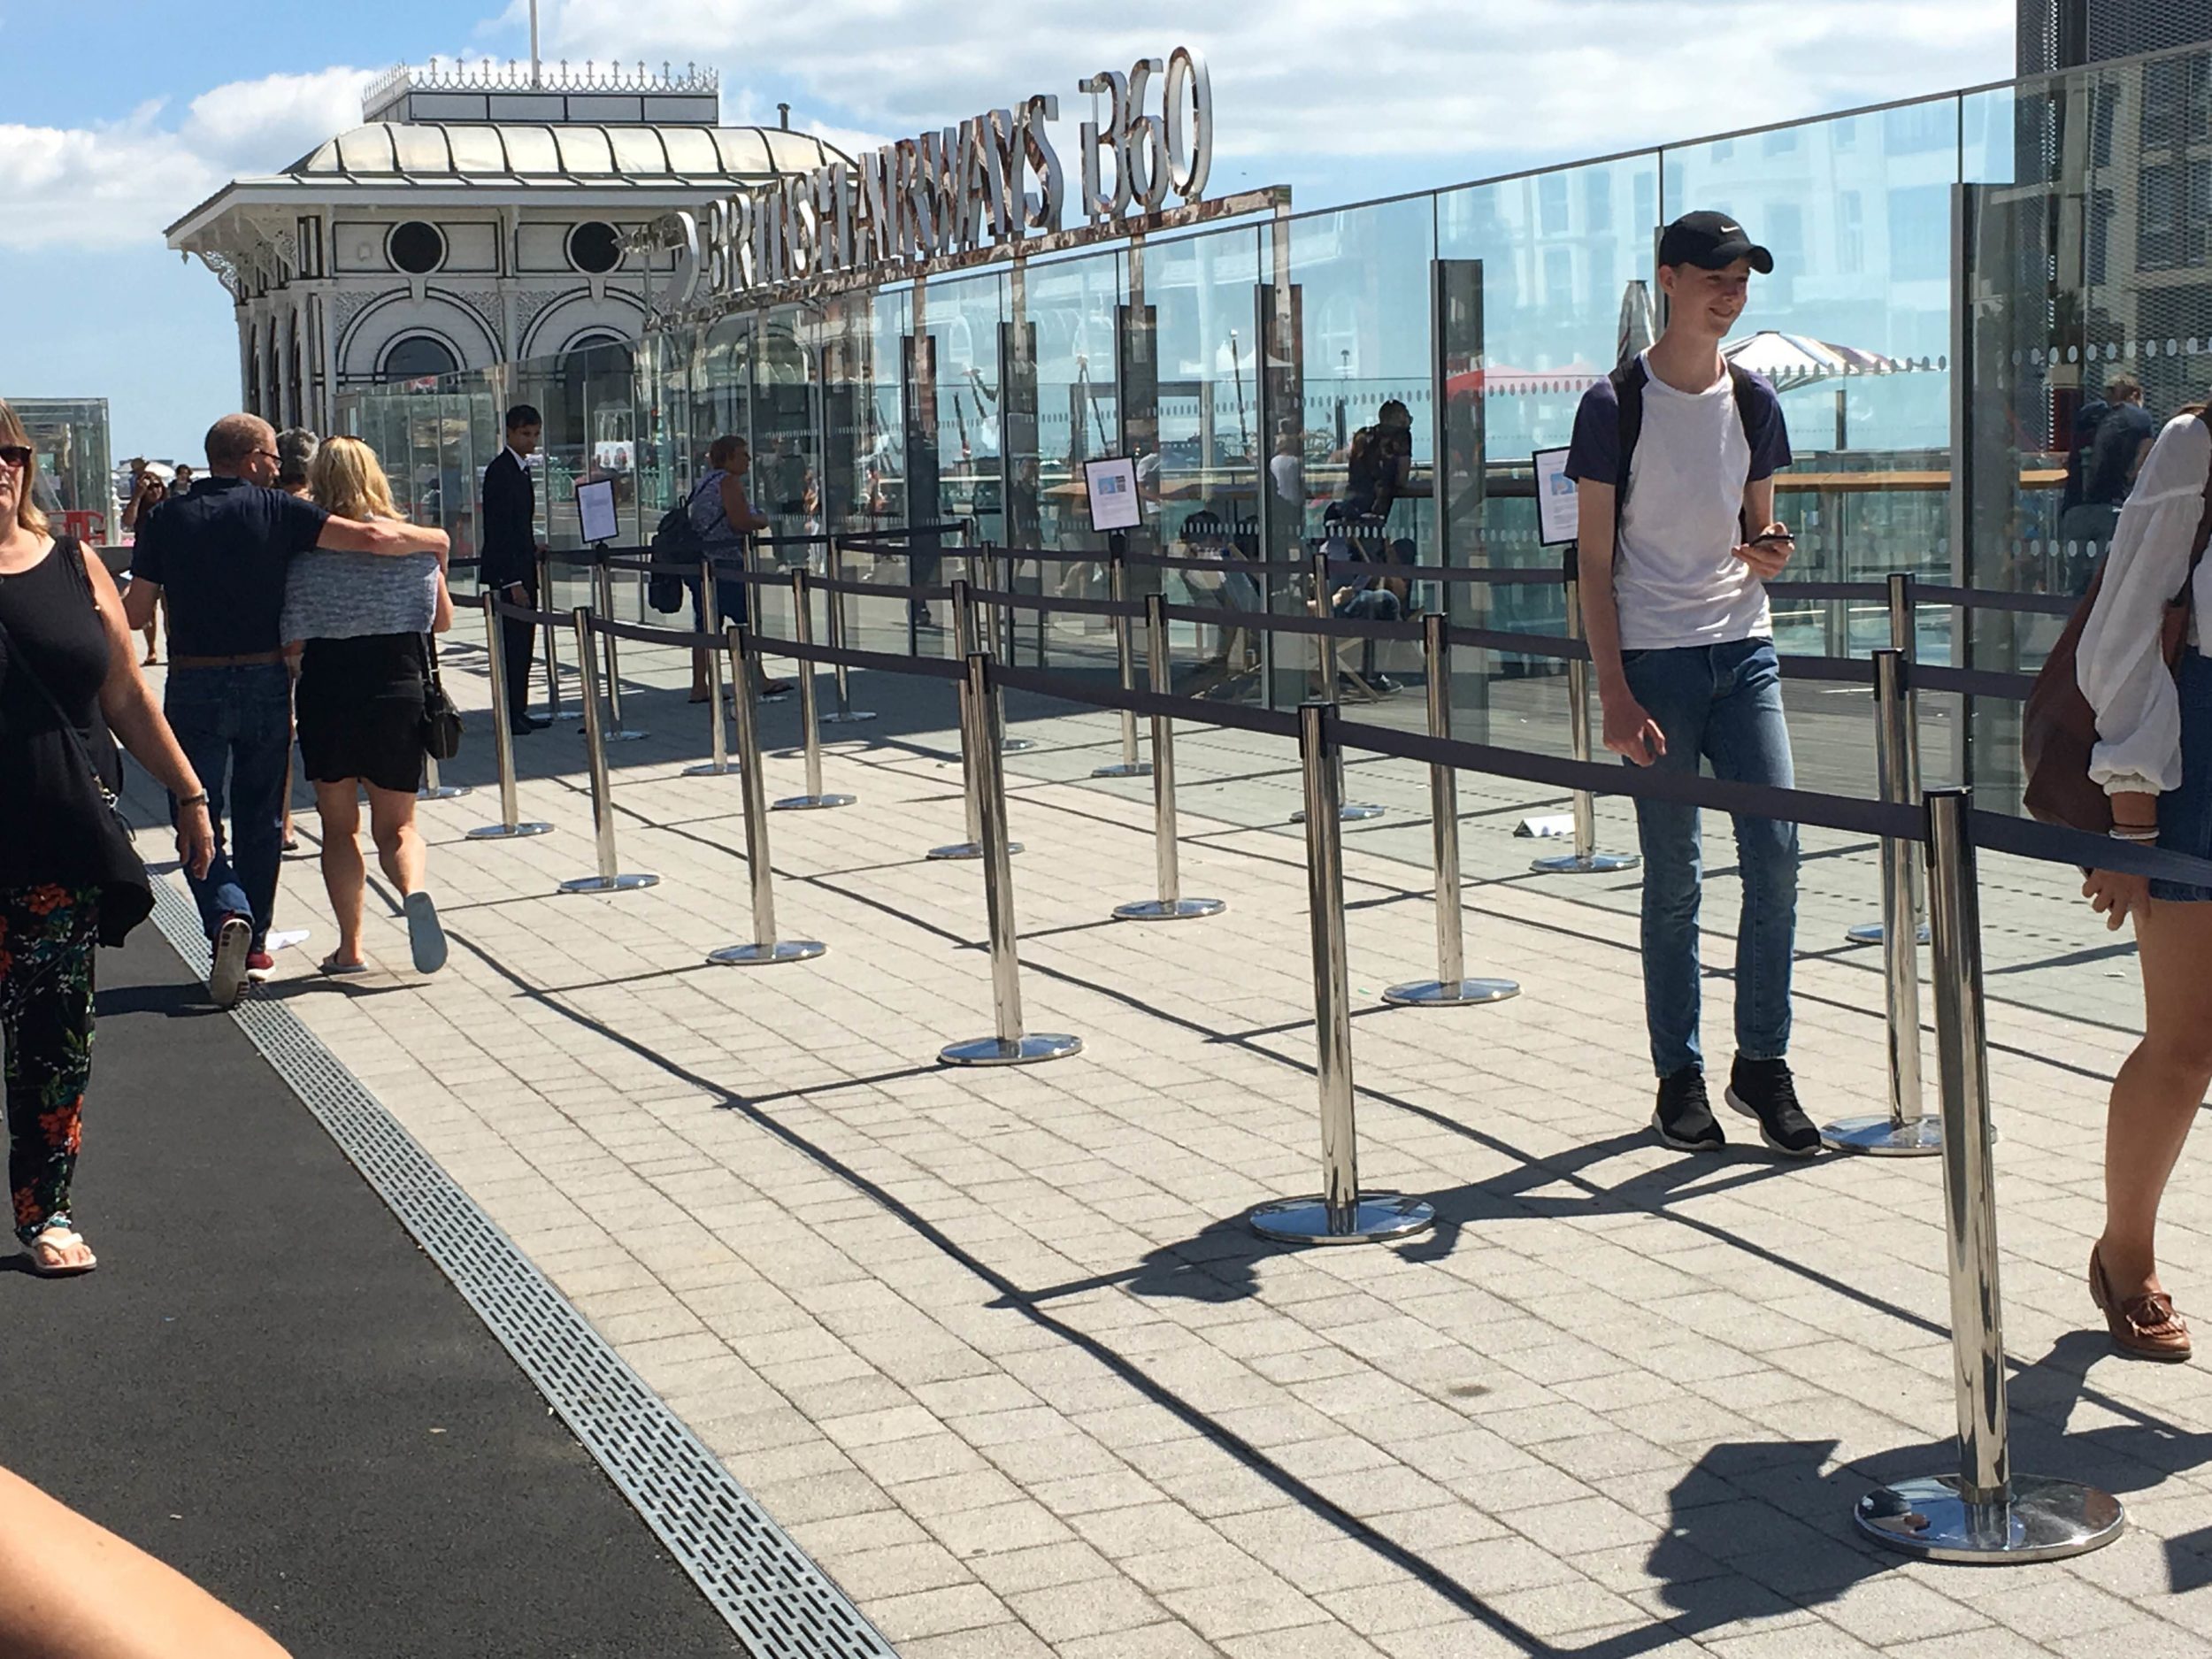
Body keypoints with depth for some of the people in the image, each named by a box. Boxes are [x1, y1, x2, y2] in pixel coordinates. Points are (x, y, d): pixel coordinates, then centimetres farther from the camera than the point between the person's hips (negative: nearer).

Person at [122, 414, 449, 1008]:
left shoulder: (169, 519, 0)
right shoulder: (275, 510, -4)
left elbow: (135, 614, 0)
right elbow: (371, 538, -14)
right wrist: (433, 540, 2)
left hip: (194, 686, -1)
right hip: (265, 681, 1)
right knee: (260, 819, 14)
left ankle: (228, 916, -20)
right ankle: (254, 946, 19)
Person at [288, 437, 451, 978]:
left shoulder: (304, 550, -8)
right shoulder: (413, 544, -2)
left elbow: (289, 634, -8)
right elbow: (443, 618, 9)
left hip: (327, 695, -1)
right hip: (400, 694, 1)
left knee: (339, 825, 14)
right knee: (396, 825, 12)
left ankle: (350, 947, 10)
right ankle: (414, 890, -20)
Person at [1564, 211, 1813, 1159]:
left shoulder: (1754, 403, 10)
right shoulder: (1616, 406, -4)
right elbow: (1594, 562, -5)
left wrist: (1770, 552, -6)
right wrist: (1615, 693, -12)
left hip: (1744, 651, 4)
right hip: (1654, 660, -4)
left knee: (1776, 853, -4)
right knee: (1673, 877, 0)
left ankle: (1762, 1063, 9)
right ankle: (1679, 1077, 11)